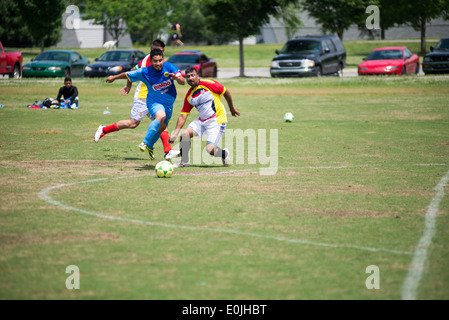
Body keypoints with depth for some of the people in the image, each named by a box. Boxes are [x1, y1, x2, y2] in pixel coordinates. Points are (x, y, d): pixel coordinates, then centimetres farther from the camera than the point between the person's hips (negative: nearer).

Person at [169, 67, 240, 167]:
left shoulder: (208, 84, -12)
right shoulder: (189, 96, 4)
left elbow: (226, 92, -1)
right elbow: (183, 115, 5)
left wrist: (232, 108, 8)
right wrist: (175, 133, -4)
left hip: (217, 121, -6)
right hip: (202, 121, 6)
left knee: (210, 149, -17)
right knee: (185, 134, -12)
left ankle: (224, 154, 17)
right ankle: (184, 161, 7)